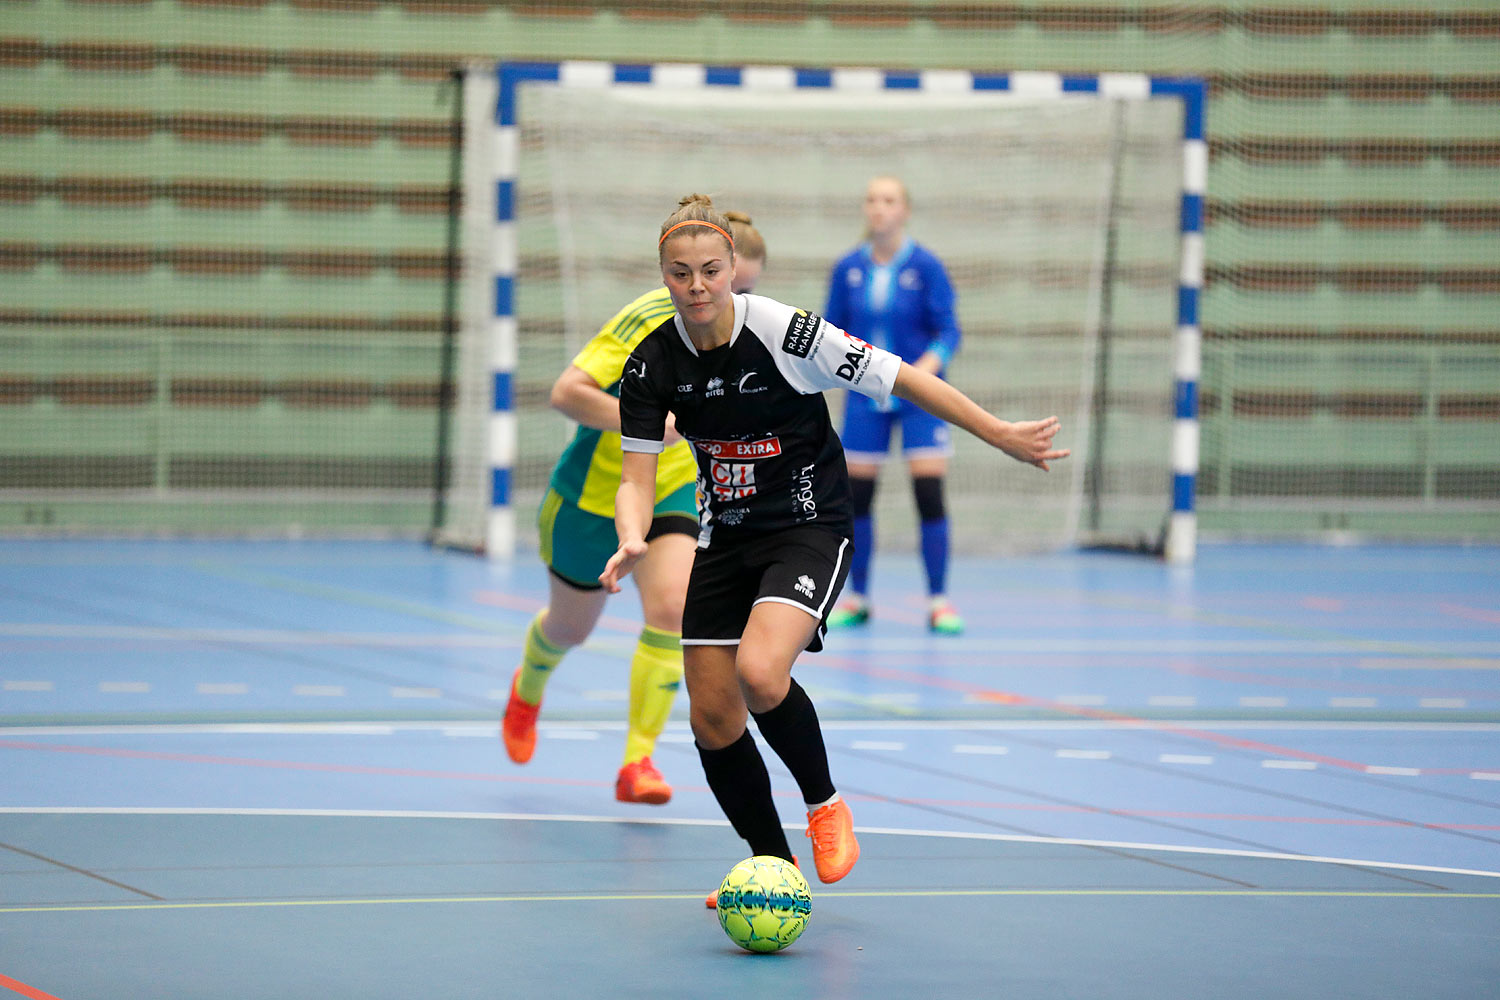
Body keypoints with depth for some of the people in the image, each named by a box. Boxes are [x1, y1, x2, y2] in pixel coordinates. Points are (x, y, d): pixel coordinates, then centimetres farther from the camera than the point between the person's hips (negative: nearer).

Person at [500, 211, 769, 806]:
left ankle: (638, 762, -16)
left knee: (671, 607, -23)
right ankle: (528, 690, 55)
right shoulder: (648, 322, -29)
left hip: (671, 491, 4)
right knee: (569, 627, 18)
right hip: (595, 490, -4)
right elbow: (566, 392, -37)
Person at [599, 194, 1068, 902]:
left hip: (808, 531, -5)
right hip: (725, 539, 5)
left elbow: (901, 380, -13)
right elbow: (637, 477, -5)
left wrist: (1001, 435, -12)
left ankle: (824, 803, -2)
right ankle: (774, 866, 22)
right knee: (712, 719, 2)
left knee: (759, 674, -29)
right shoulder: (653, 362, -7)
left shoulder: (787, 333, -19)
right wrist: (632, 541, -26)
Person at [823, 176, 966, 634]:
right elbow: (833, 331, 9)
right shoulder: (847, 269, 2)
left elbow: (948, 330, -9)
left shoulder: (926, 266, -7)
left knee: (929, 494, -10)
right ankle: (856, 599, 16)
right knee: (856, 496, 2)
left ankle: (939, 602, -2)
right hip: (866, 397, 3)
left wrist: (927, 366, -26)